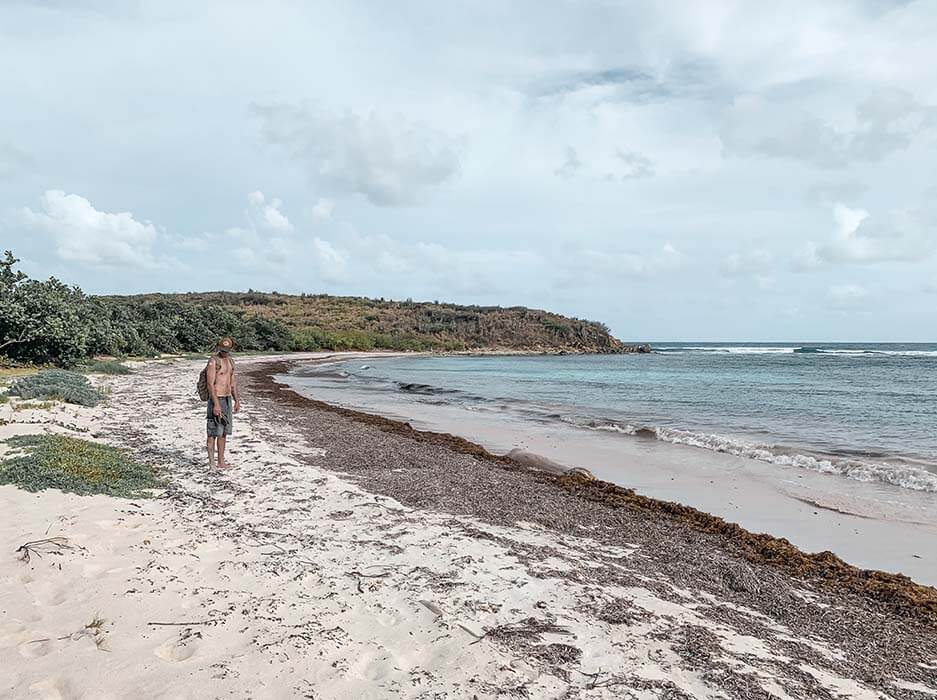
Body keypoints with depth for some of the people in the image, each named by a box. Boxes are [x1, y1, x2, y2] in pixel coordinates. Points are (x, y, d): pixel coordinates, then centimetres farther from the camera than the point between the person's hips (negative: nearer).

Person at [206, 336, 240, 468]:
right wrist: (216, 404, -23)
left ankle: (221, 461, 17)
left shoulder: (231, 361, 11)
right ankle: (211, 461, 3)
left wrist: (237, 401, 14)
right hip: (216, 399, -8)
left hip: (227, 399, 8)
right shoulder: (213, 361, -13)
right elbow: (210, 384, -18)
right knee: (214, 432, -3)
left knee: (224, 432, 11)